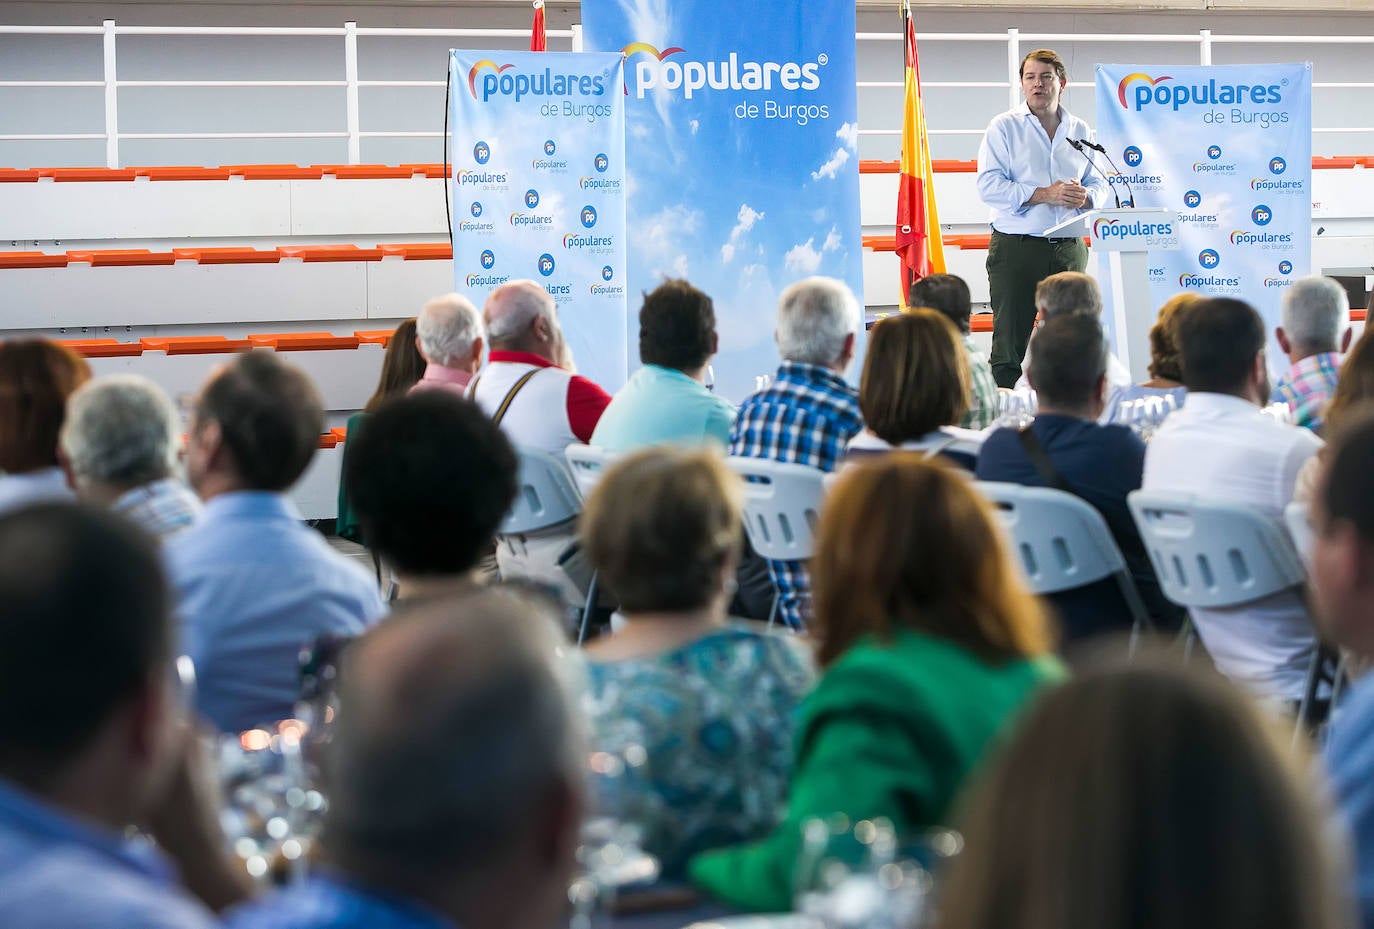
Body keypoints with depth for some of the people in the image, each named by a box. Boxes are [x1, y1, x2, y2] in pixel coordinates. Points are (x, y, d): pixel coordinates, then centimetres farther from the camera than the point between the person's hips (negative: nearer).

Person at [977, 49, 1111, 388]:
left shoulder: (1080, 131, 14)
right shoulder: (1004, 127, 2)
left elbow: (1102, 185, 15)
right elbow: (989, 187, -8)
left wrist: (1086, 196, -9)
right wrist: (1043, 195, -16)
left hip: (1069, 248, 4)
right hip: (1016, 248, -4)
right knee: (1010, 342, -4)